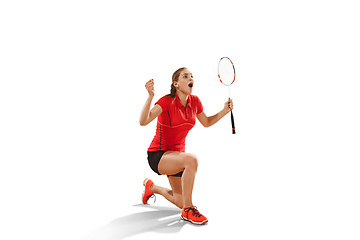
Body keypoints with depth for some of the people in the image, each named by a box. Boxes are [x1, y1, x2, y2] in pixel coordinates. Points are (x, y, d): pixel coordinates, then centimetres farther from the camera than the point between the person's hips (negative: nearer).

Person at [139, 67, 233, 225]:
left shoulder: (195, 101, -2)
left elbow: (206, 123, 15)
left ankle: (152, 187, 38)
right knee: (191, 159, -37)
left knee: (182, 203, 9)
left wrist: (224, 111, 1)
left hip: (176, 154, 7)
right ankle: (187, 211, -22)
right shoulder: (167, 101, -19)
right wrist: (150, 96, -46)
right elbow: (143, 121, -33)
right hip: (157, 155, -7)